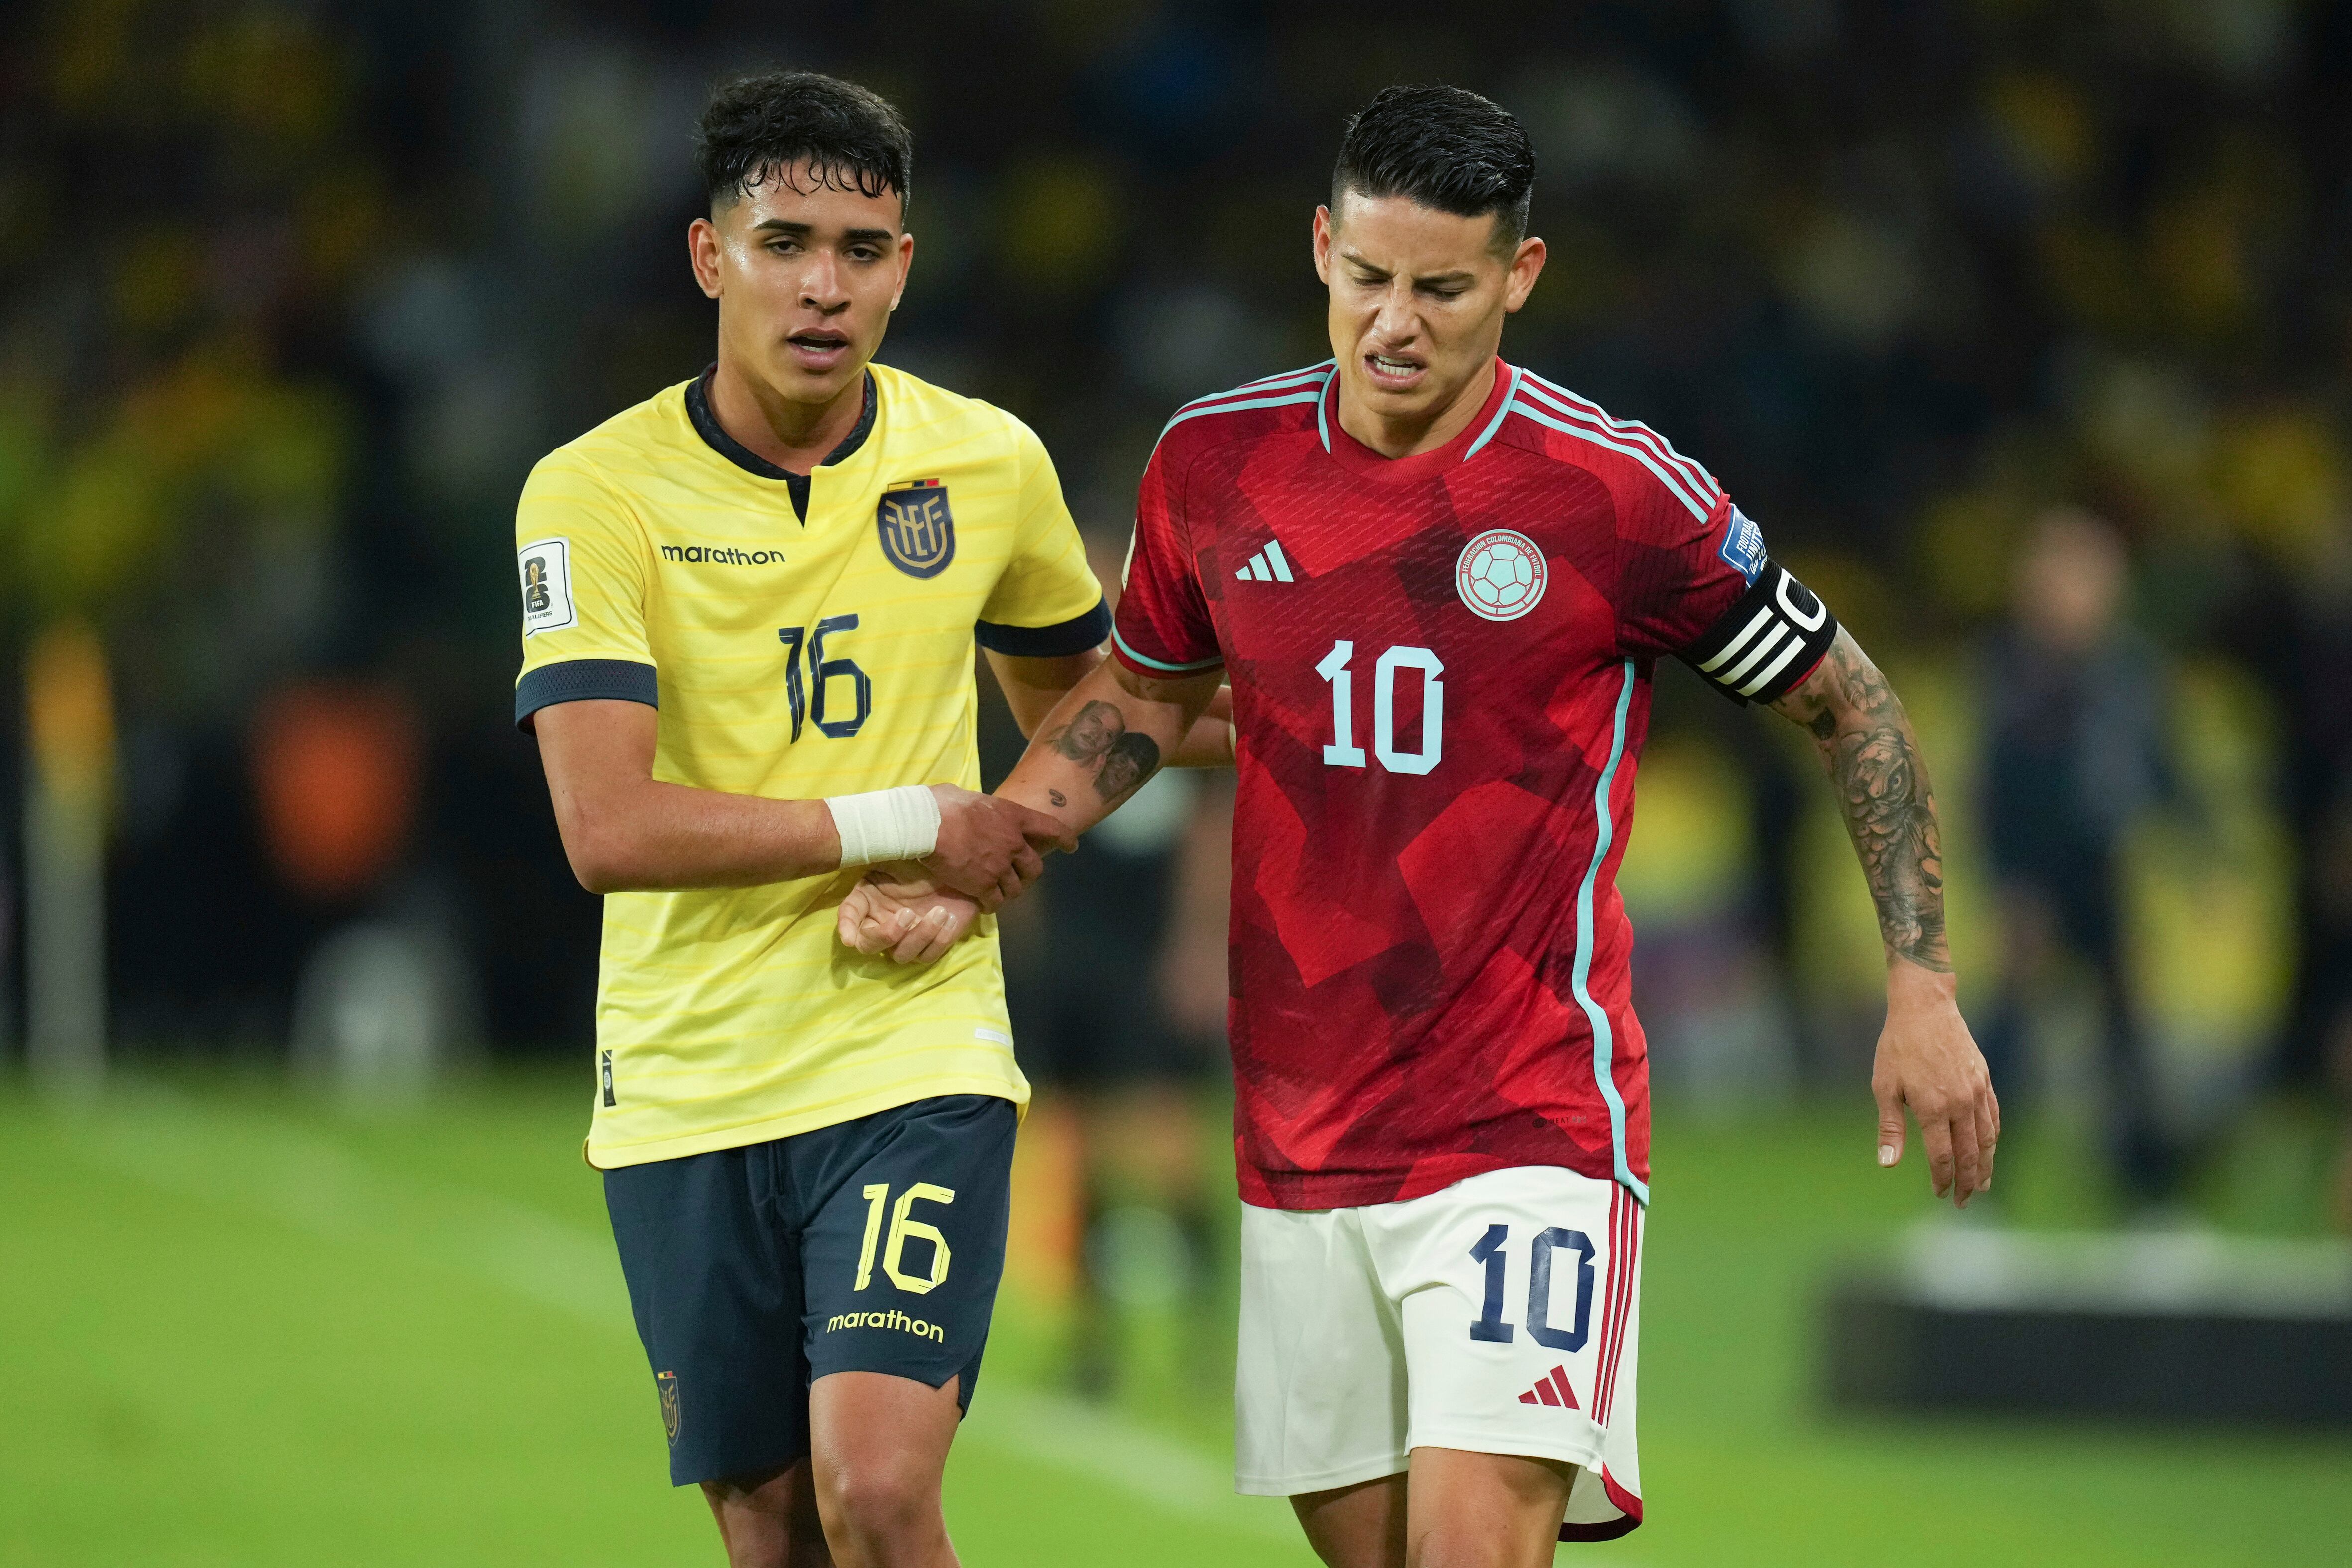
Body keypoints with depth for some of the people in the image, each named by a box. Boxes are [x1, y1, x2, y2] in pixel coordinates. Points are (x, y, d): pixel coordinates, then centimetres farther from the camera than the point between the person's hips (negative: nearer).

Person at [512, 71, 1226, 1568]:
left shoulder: (990, 463, 2)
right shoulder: (596, 492, -9)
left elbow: (1070, 684, 24)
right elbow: (610, 827, -19)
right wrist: (912, 828, -15)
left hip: (915, 1054, 0)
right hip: (686, 1090, 0)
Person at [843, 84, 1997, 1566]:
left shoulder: (1621, 494, -9)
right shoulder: (1216, 461, 2)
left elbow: (1848, 702, 2)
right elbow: (1144, 690, 21)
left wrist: (1923, 984, -4)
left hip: (1530, 1130, -5)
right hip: (1298, 1147, 5)